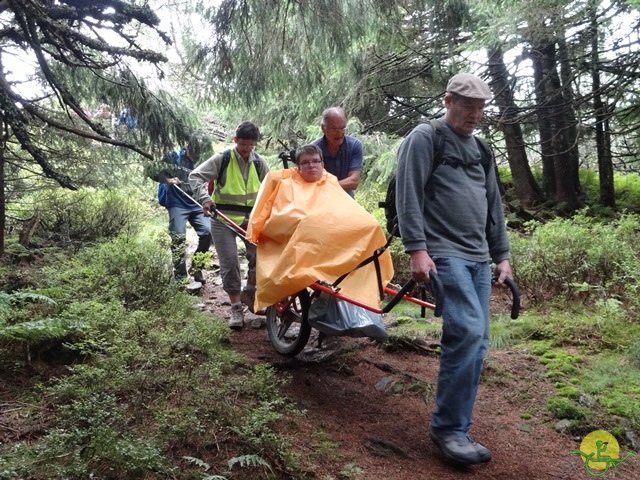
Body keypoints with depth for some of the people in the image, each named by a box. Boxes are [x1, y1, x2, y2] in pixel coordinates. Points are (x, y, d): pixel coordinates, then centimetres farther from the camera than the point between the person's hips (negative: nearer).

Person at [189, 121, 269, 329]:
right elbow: (195, 176, -8)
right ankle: (236, 308, 6)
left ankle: (249, 293, 19)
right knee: (229, 263, -5)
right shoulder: (222, 159, -5)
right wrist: (204, 198, -24)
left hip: (251, 217, 3)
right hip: (224, 218, -3)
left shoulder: (259, 162, 6)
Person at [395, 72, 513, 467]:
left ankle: (455, 424, 16)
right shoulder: (424, 139, -1)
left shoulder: (480, 149, 21)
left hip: (479, 258, 8)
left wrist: (502, 254, 20)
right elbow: (408, 196, -11)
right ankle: (449, 427, -6)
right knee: (467, 333, -19)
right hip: (444, 254, -8)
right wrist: (417, 249, -18)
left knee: (476, 341, 5)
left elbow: (494, 205, 24)